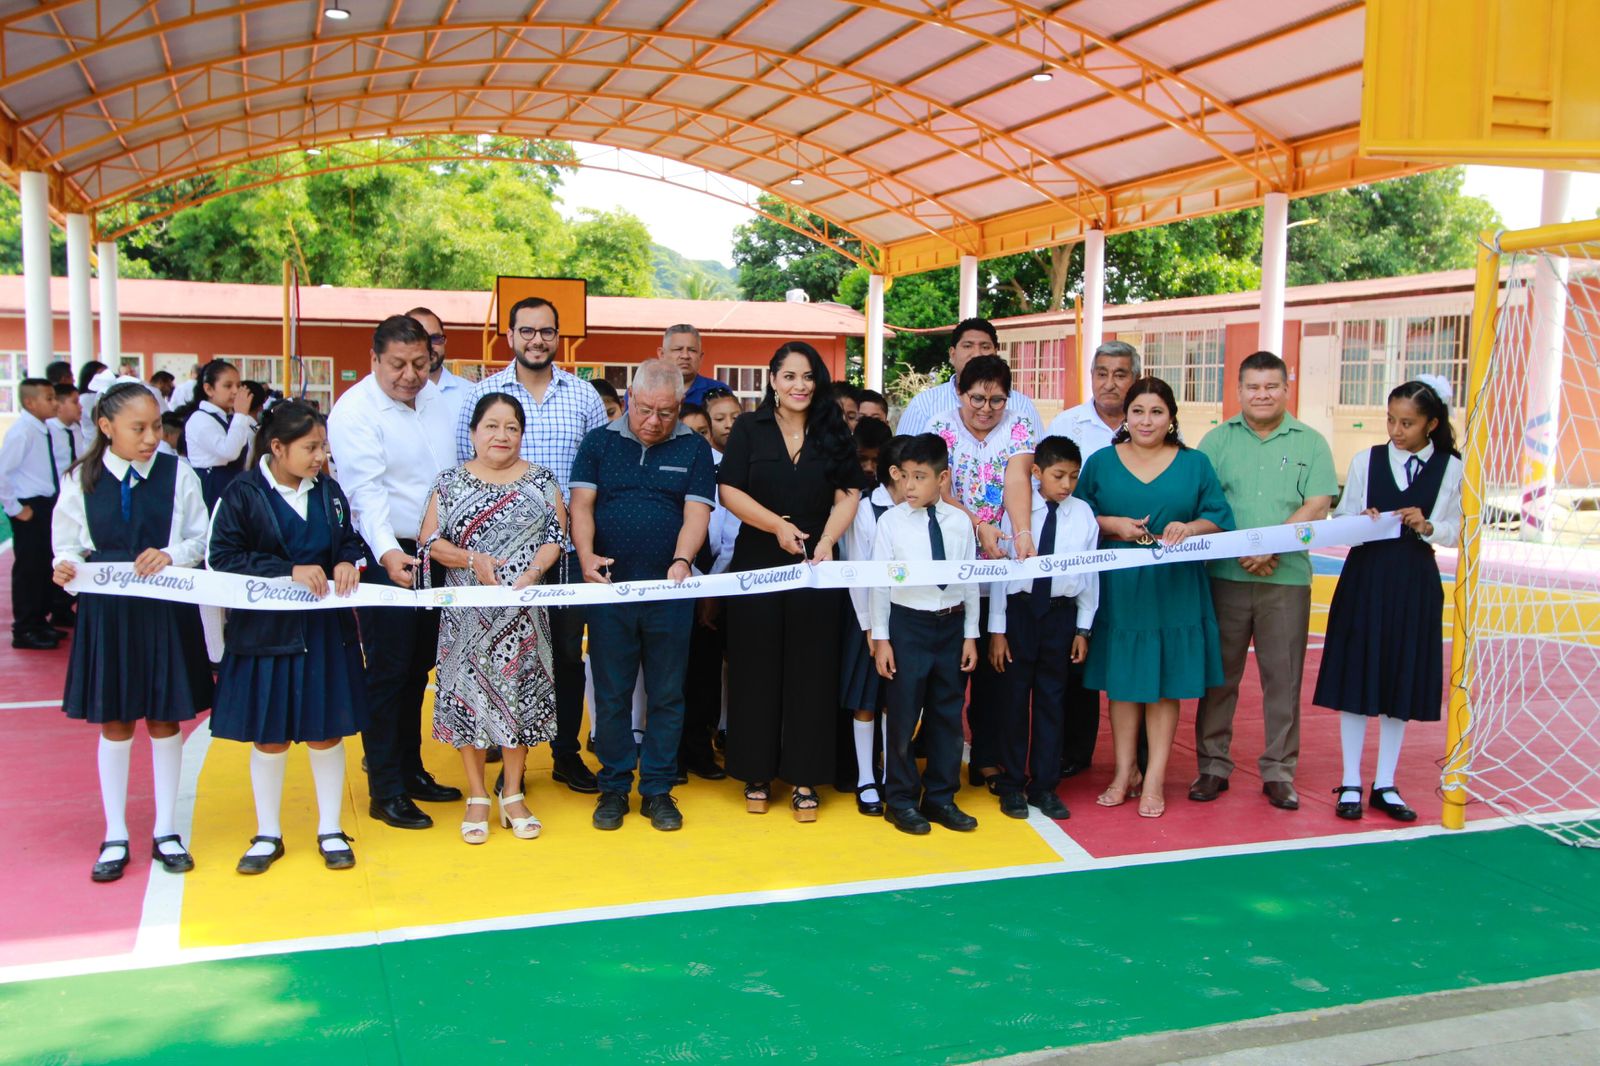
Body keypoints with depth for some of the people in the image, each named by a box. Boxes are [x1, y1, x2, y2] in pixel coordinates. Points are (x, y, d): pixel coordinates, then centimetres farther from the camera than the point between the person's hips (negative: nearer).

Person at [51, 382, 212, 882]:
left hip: (165, 611, 0)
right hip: (105, 613, 0)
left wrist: (172, 555, -18)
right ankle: (115, 837, 22)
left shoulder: (177, 474, -3)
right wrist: (67, 565, -17)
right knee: (114, 724, 9)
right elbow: (68, 543, 4)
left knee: (165, 720, 9)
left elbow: (201, 539, 1)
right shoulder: (81, 480, -1)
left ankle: (166, 831, 22)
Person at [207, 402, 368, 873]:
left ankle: (330, 830, 23)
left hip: (326, 630, 3)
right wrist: (289, 571, -21)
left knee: (326, 731, 9)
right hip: (267, 632, -3)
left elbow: (351, 541, 14)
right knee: (270, 736, 8)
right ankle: (267, 835, 24)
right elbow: (221, 557, -14)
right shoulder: (242, 494, -8)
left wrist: (348, 562, -9)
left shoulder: (329, 491, 4)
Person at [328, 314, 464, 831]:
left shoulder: (436, 399, 7)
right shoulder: (354, 411, -13)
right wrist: (389, 552, -37)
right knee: (388, 672, 0)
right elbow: (367, 490, -24)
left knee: (419, 666, 16)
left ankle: (411, 769, 30)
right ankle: (385, 791, 10)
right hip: (386, 556, -7)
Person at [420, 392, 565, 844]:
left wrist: (532, 572, -15)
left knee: (519, 692, 3)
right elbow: (430, 540, 0)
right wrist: (473, 560, -15)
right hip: (468, 611, 0)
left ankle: (513, 796, 15)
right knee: (468, 691, 1)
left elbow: (557, 535, 1)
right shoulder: (451, 482, 5)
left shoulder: (541, 480, 6)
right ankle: (477, 798, 13)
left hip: (523, 610, 0)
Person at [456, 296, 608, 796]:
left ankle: (567, 754, 22)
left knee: (568, 651, 9)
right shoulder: (483, 393, 2)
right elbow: (465, 470, 3)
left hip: (567, 544, 1)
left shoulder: (583, 395, 5)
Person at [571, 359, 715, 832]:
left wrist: (682, 560, -23)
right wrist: (586, 555, -19)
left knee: (666, 695, 6)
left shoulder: (694, 450, 5)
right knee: (611, 694, 7)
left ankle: (658, 789, 17)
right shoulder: (599, 443, 6)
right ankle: (614, 788, 18)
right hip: (609, 587, 0)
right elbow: (581, 503, -1)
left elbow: (696, 512, -4)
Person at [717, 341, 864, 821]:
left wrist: (827, 540, -15)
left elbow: (848, 494, 1)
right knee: (757, 669, 4)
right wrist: (777, 525, -15)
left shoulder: (833, 434, 7)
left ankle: (804, 779, 11)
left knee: (811, 670, 3)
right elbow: (729, 491, -4)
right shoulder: (749, 429, 3)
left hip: (815, 566, 1)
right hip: (757, 565, -1)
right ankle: (756, 775, 15)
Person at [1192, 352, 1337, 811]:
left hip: (1287, 578, 0)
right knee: (1219, 674, 5)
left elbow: (1317, 505, -4)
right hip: (1225, 576, 0)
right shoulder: (1218, 440, 7)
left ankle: (1279, 771, 15)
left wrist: (1271, 547, -16)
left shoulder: (1310, 443, 6)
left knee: (1283, 677, 5)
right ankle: (1213, 765, 15)